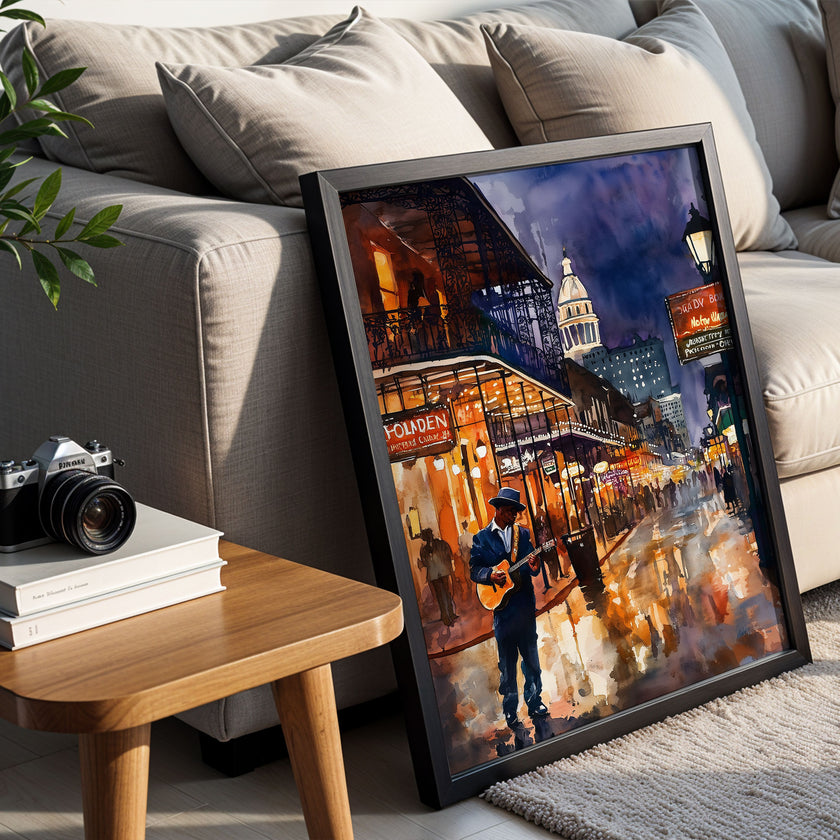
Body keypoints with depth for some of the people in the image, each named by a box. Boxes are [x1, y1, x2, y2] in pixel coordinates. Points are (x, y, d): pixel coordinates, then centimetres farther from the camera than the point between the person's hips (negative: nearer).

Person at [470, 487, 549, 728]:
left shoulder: (523, 533, 10)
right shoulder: (481, 538, 1)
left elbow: (531, 560, 7)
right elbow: (474, 570, -2)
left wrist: (534, 567, -15)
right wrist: (490, 575, -20)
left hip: (526, 605, 3)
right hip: (501, 605, -3)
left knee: (531, 657, 8)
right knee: (507, 662, 2)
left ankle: (534, 702, 18)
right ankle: (510, 710, 10)